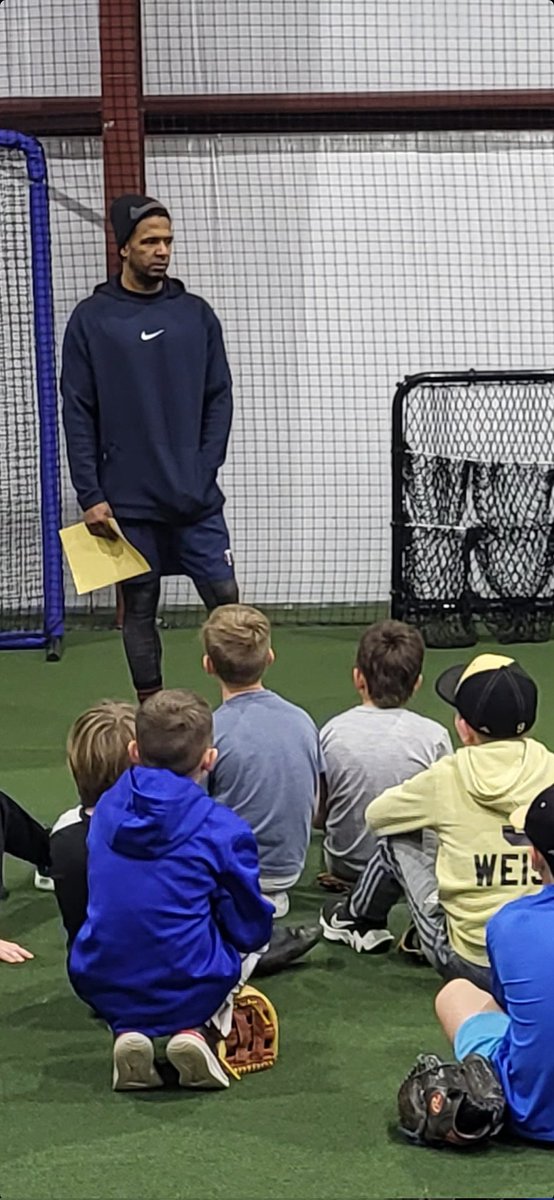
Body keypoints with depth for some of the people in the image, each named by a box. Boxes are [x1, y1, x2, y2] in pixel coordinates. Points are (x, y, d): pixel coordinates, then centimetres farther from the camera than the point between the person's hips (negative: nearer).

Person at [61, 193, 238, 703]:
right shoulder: (91, 319, 0)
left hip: (197, 498, 2)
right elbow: (77, 414, -1)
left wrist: (204, 469, -3)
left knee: (224, 595, -2)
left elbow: (219, 398, 9)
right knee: (140, 608, 6)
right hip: (128, 502, -2)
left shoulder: (196, 313, 7)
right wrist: (91, 496, -6)